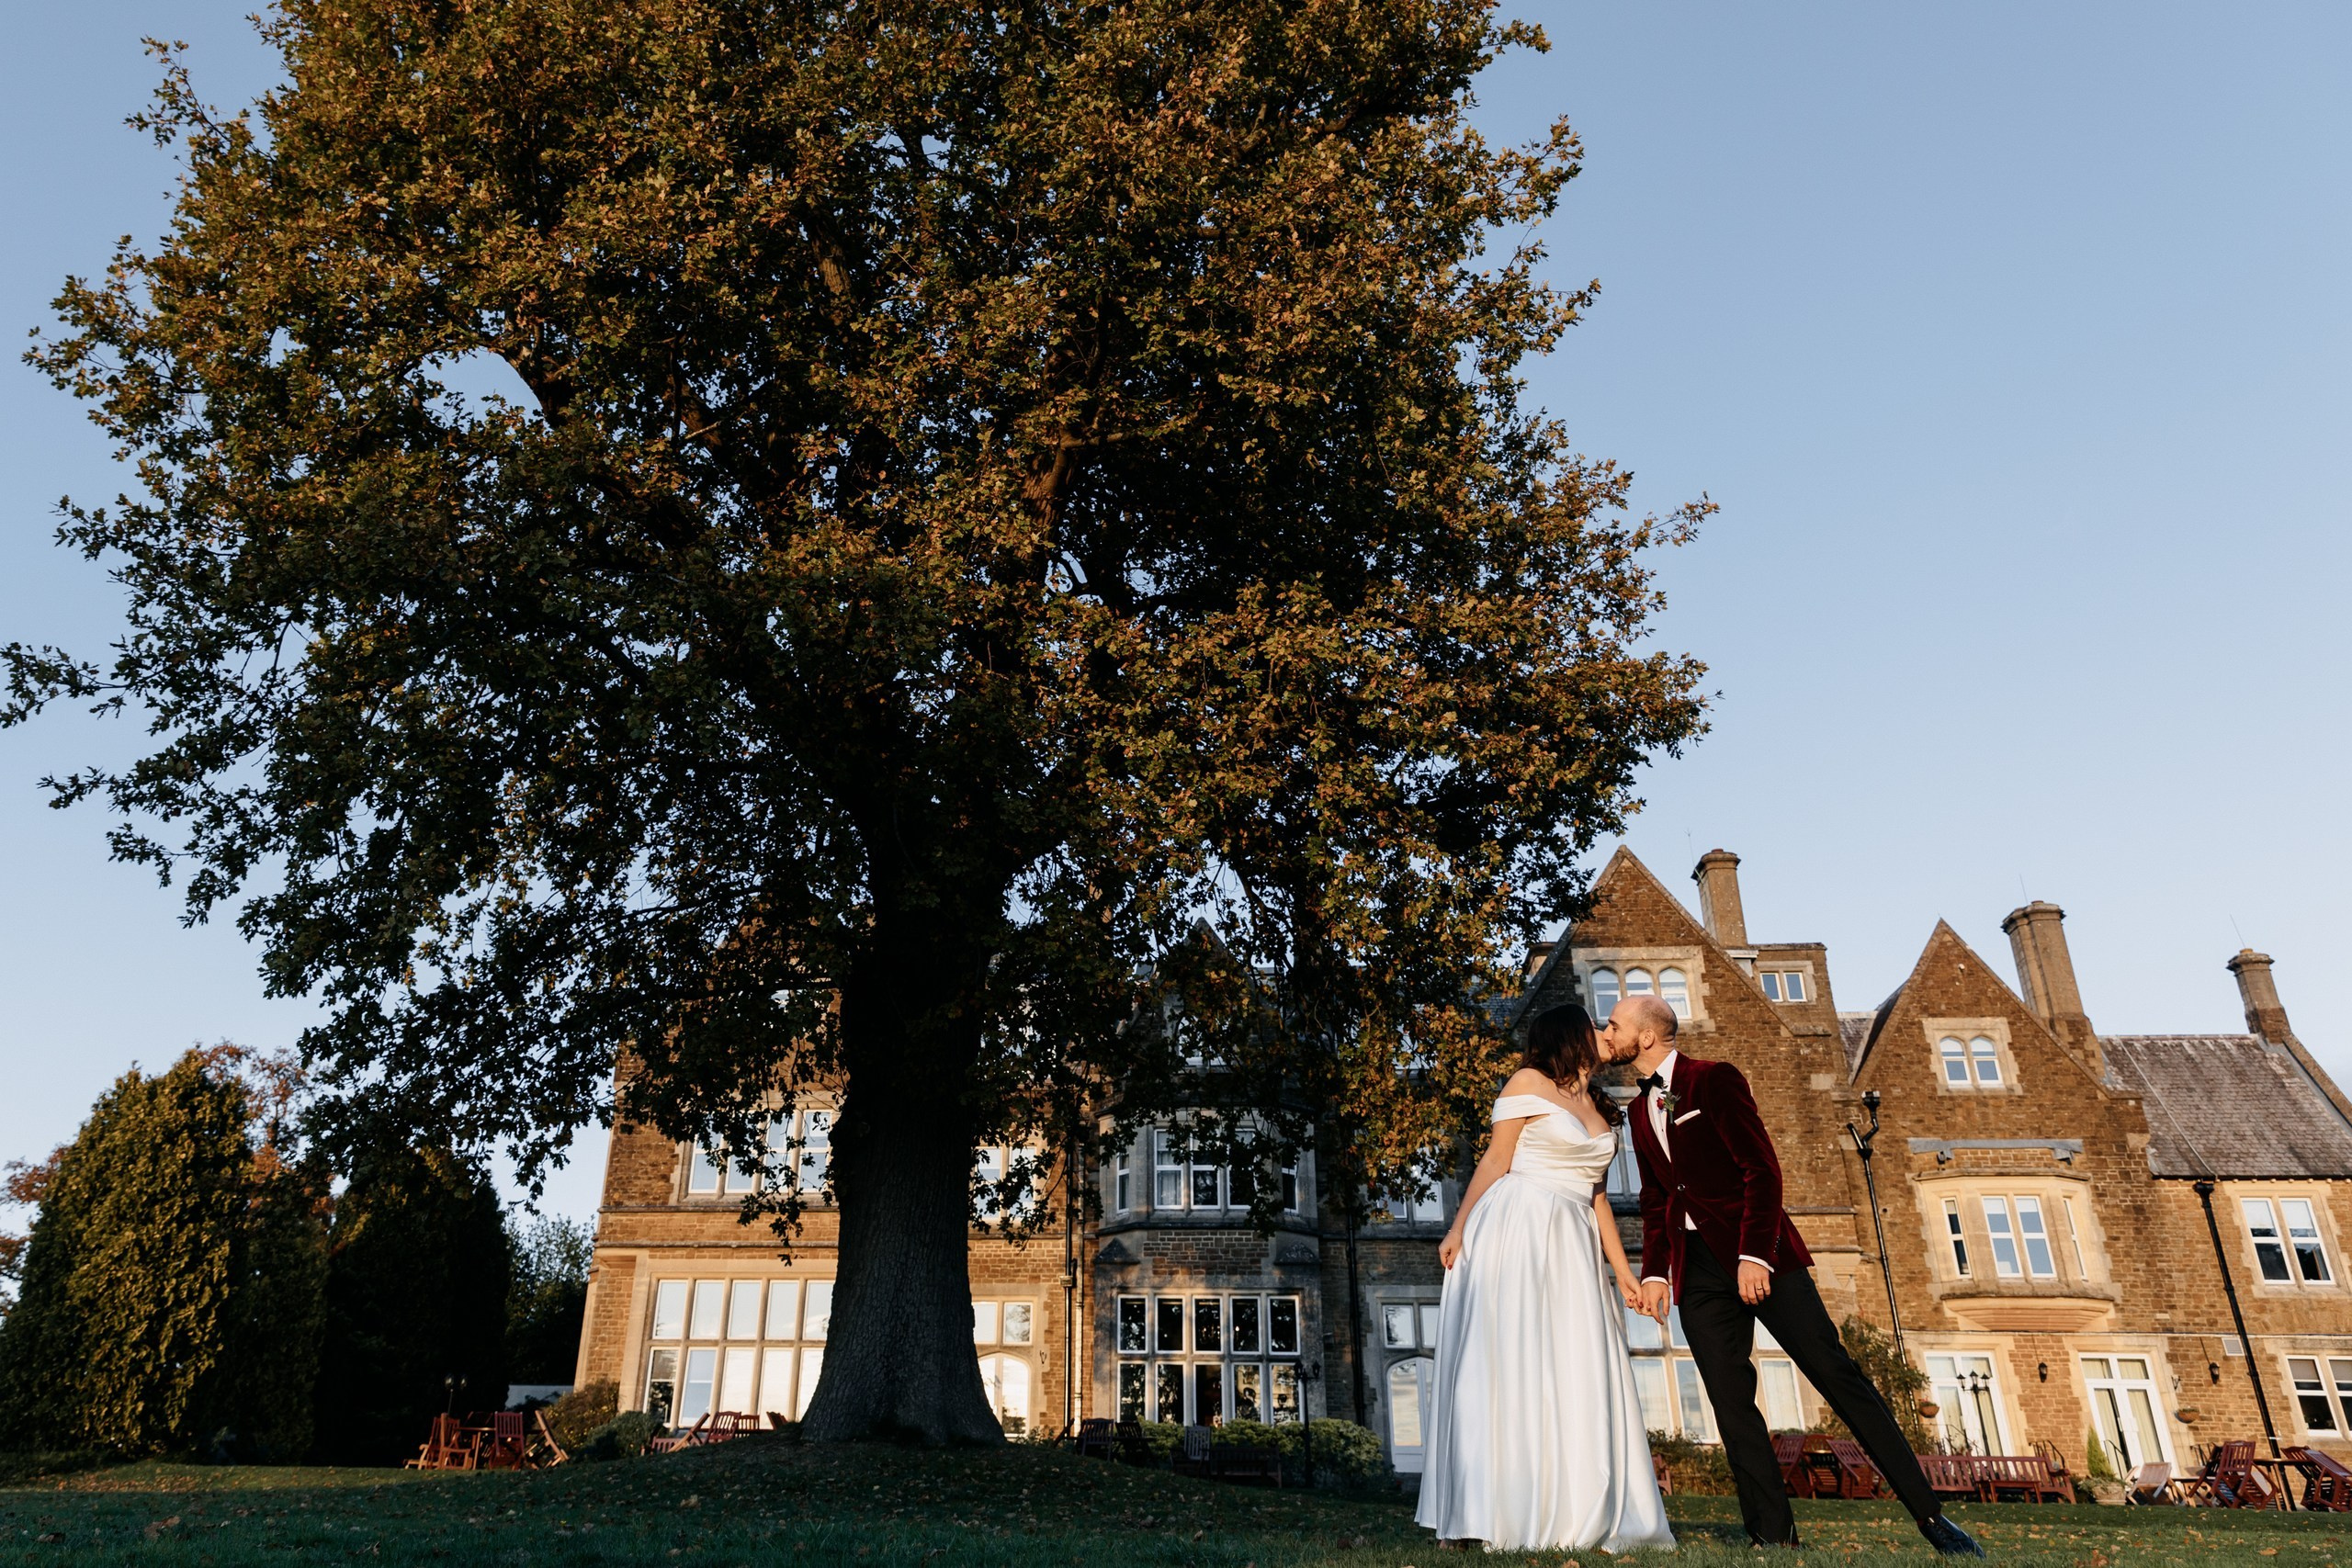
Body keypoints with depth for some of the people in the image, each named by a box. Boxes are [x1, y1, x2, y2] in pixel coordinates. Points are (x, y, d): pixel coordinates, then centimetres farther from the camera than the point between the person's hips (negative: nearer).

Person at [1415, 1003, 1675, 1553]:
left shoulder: (1598, 1110, 20)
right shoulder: (1529, 1083, 0)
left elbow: (1594, 1195, 21)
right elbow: (1495, 1161, -3)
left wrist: (1622, 1270, 16)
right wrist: (1458, 1230, -10)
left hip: (1572, 1247, 7)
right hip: (1516, 1235, -7)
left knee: (1580, 1374, 1)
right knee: (1512, 1363, -8)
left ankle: (1583, 1518, 6)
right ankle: (1511, 1516, -3)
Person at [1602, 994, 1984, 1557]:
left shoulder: (1715, 1080, -4)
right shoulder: (1640, 1109, 15)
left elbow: (1761, 1169, -11)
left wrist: (1755, 1255, -19)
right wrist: (1654, 1272, 8)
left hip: (1757, 1255, -6)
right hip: (1697, 1269, 6)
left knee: (1835, 1373, -7)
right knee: (1731, 1404, -1)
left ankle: (1929, 1517, -1)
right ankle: (1774, 1537, 2)